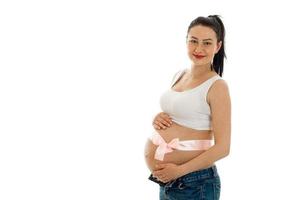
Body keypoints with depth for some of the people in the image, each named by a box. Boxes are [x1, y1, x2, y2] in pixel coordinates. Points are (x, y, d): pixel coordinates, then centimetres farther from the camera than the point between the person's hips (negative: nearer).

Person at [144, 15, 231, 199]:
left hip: (195, 184, -6)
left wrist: (179, 170, -17)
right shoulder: (179, 75, 6)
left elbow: (222, 148, -16)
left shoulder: (216, 86, -14)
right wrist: (159, 118, 0)